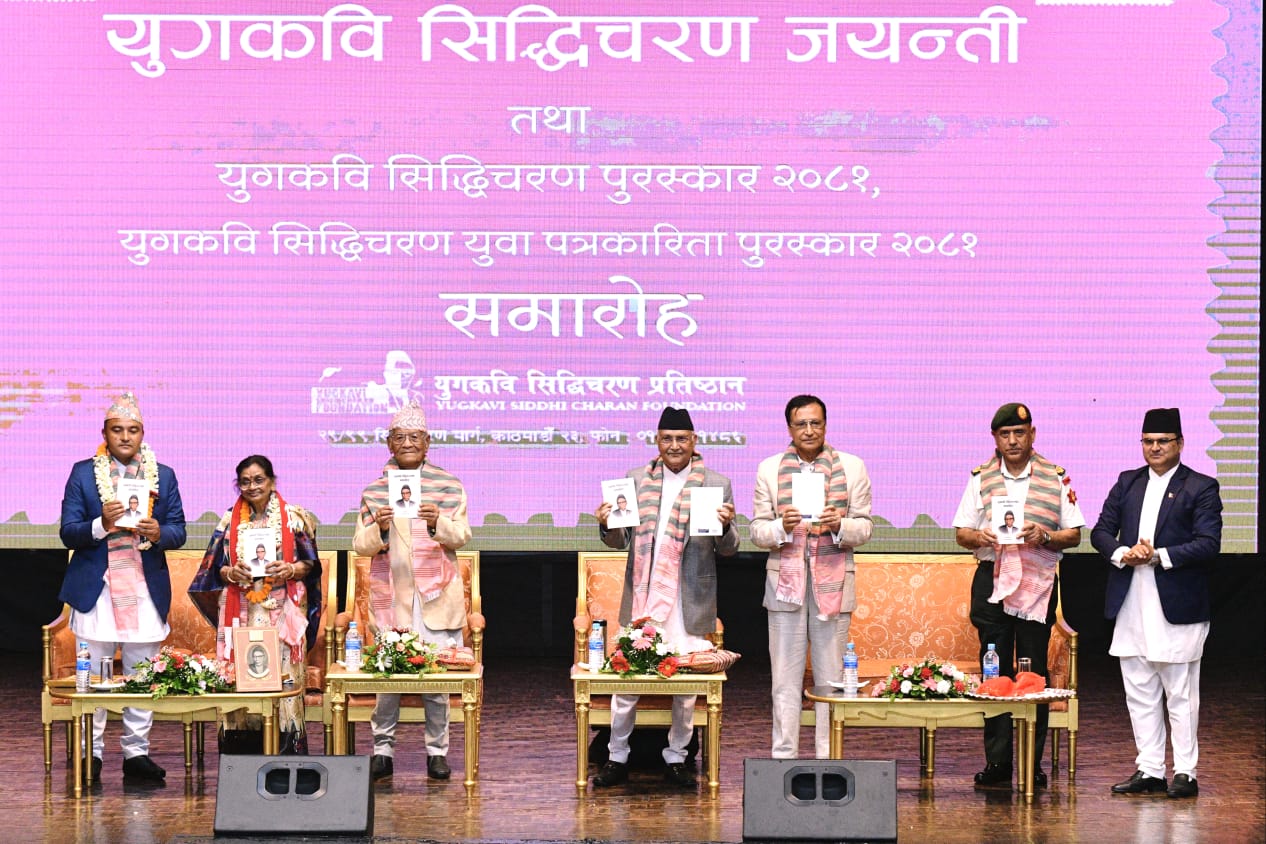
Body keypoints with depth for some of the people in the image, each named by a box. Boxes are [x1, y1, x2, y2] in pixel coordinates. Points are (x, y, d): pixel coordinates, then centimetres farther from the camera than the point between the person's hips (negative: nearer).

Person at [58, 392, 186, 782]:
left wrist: (159, 533, -16)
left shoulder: (164, 475, 10)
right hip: (96, 589, -2)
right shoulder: (83, 473, 4)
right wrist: (100, 525, -21)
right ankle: (91, 753, 7)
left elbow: (178, 531, 7)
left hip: (146, 589, 2)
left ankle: (136, 753, 13)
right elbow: (68, 533, -2)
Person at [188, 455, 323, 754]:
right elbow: (214, 567, 13)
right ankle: (241, 756, 0)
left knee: (282, 677, -7)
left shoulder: (295, 517, 7)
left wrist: (290, 569, -13)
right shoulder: (230, 521, 12)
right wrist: (231, 573, -8)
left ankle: (286, 750, -3)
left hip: (282, 613, -2)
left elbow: (310, 563, 7)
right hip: (240, 612, 2)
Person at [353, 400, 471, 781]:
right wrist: (378, 529, -16)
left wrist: (439, 523, -21)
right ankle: (382, 748, 8)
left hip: (436, 595, -1)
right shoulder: (374, 490, 9)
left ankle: (437, 750, 9)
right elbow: (360, 545, 5)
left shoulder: (449, 486, 7)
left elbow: (462, 535, -1)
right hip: (390, 595, 1)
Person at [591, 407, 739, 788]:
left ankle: (676, 759, 19)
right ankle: (617, 758, 15)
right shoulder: (636, 480, 7)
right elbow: (620, 540, 11)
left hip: (688, 603, -1)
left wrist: (726, 527, -20)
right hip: (642, 600, 1)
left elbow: (728, 549, 2)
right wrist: (607, 525, -11)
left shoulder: (717, 484, 2)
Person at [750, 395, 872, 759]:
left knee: (831, 678, 1)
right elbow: (758, 532, 6)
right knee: (785, 678, 1)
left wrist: (839, 525, -15)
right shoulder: (769, 469, 9)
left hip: (833, 581, 0)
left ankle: (829, 760, 6)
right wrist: (782, 526, -15)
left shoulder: (852, 467, 8)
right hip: (785, 579, 0)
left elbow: (865, 527, 6)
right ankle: (783, 758, 5)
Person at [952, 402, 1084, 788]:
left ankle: (1033, 763, 4)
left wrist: (1046, 536, -14)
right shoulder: (980, 478, 10)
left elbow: (1074, 534, 5)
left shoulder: (1056, 479, 7)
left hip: (1038, 582, -1)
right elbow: (960, 532, 10)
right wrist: (977, 537, -13)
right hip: (991, 579, 1)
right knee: (994, 671, 0)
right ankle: (997, 762, 2)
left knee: (1034, 672, 0)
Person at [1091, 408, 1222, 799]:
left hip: (1177, 606, -5)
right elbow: (1101, 531, 11)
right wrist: (1123, 554, -9)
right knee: (1140, 694, 9)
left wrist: (1159, 556, -18)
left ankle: (1185, 773, 5)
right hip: (1132, 606, 5)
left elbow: (1208, 545, -10)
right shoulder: (1127, 483, 14)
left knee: (1180, 695, -1)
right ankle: (1149, 770, 16)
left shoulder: (1201, 488, -2)